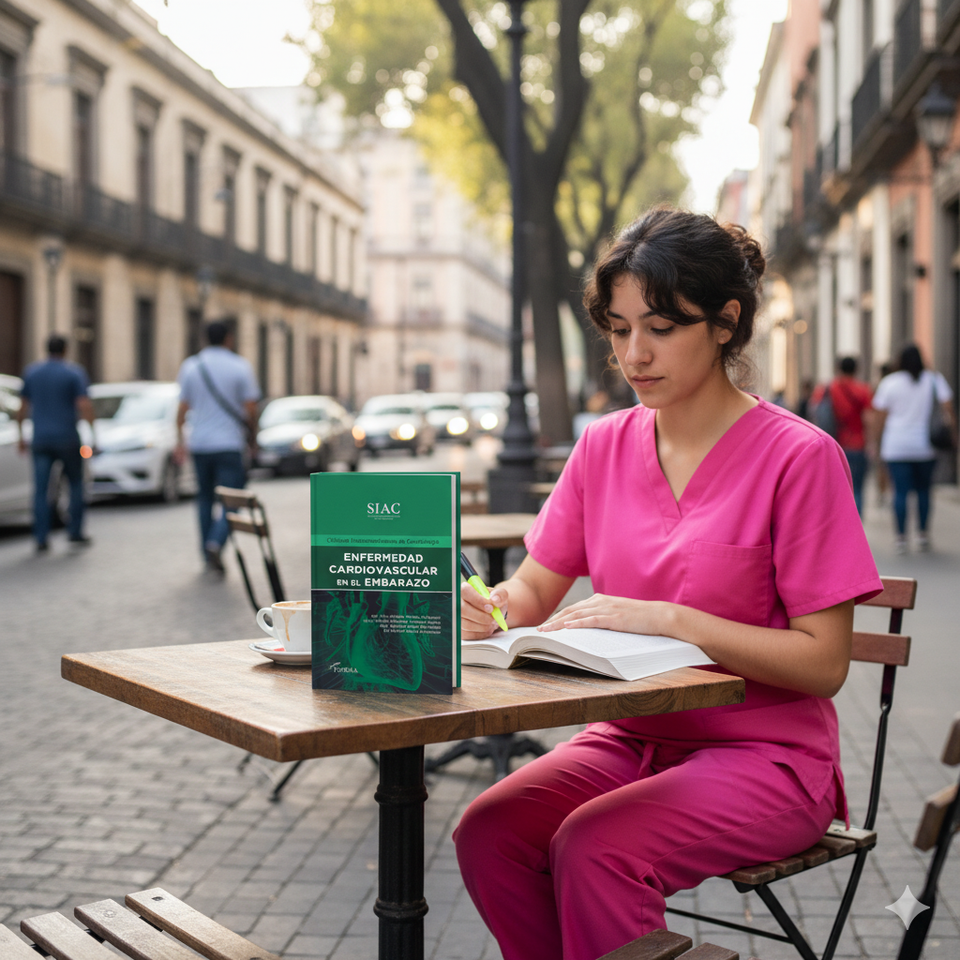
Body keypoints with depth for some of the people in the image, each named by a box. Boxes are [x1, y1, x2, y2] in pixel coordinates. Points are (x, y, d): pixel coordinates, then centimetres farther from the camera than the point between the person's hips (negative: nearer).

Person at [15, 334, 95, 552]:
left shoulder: (32, 372, 7)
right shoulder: (75, 372, -4)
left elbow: (23, 407, 11)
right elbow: (84, 405, -13)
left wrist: (21, 435, 19)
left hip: (40, 440, 3)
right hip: (67, 439, -2)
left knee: (41, 489, 2)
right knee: (76, 483, 13)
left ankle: (41, 539, -2)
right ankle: (75, 532, 12)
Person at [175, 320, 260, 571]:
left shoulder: (191, 366, 4)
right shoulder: (240, 367, -4)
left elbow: (183, 408, 4)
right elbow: (250, 408, -6)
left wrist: (180, 440, 10)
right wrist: (252, 435, 8)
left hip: (199, 444, 4)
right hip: (230, 444, -3)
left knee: (205, 497, 16)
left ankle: (207, 552, 19)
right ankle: (215, 543, -24)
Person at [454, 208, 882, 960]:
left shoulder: (798, 456, -12)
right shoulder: (604, 446, 6)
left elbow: (824, 662, -14)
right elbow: (533, 592, 8)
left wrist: (665, 618, -23)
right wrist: (490, 608, -16)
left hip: (766, 755, -5)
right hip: (631, 736, 5)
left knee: (593, 849, -29)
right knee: (488, 833, -20)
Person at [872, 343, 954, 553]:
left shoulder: (889, 382, 1)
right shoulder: (935, 379, 4)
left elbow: (881, 416, 2)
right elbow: (947, 407, -4)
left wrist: (880, 442, 9)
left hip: (896, 447, -1)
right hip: (926, 446, 1)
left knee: (900, 491, -2)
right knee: (923, 490, 13)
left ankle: (901, 537, -6)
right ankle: (923, 534, 14)